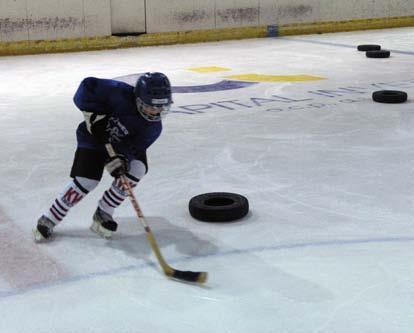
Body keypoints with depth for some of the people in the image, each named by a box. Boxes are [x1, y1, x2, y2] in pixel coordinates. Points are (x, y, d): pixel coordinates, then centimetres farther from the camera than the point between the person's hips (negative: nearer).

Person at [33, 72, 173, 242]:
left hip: (124, 145, 4)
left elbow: (133, 147, -28)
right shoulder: (121, 94, -34)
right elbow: (89, 85, -28)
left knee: (136, 169, -23)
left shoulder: (154, 127, -23)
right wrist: (92, 113, -34)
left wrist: (122, 157, -47)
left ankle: (103, 214, -5)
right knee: (85, 182, -17)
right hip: (94, 138, -4)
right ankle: (48, 220, -1)